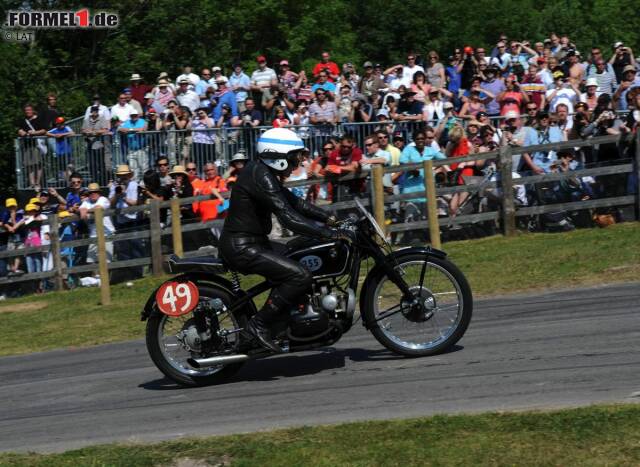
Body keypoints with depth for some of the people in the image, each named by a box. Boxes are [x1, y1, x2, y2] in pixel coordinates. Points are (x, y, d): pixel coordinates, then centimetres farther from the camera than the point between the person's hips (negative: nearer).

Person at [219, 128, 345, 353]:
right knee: (300, 276, -19)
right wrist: (330, 233, -28)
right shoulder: (261, 177, -20)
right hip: (242, 247, -11)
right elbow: (289, 218, -28)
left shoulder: (262, 171, 12)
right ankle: (259, 324, -12)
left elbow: (293, 201, 17)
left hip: (253, 242, 11)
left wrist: (329, 218, 9)